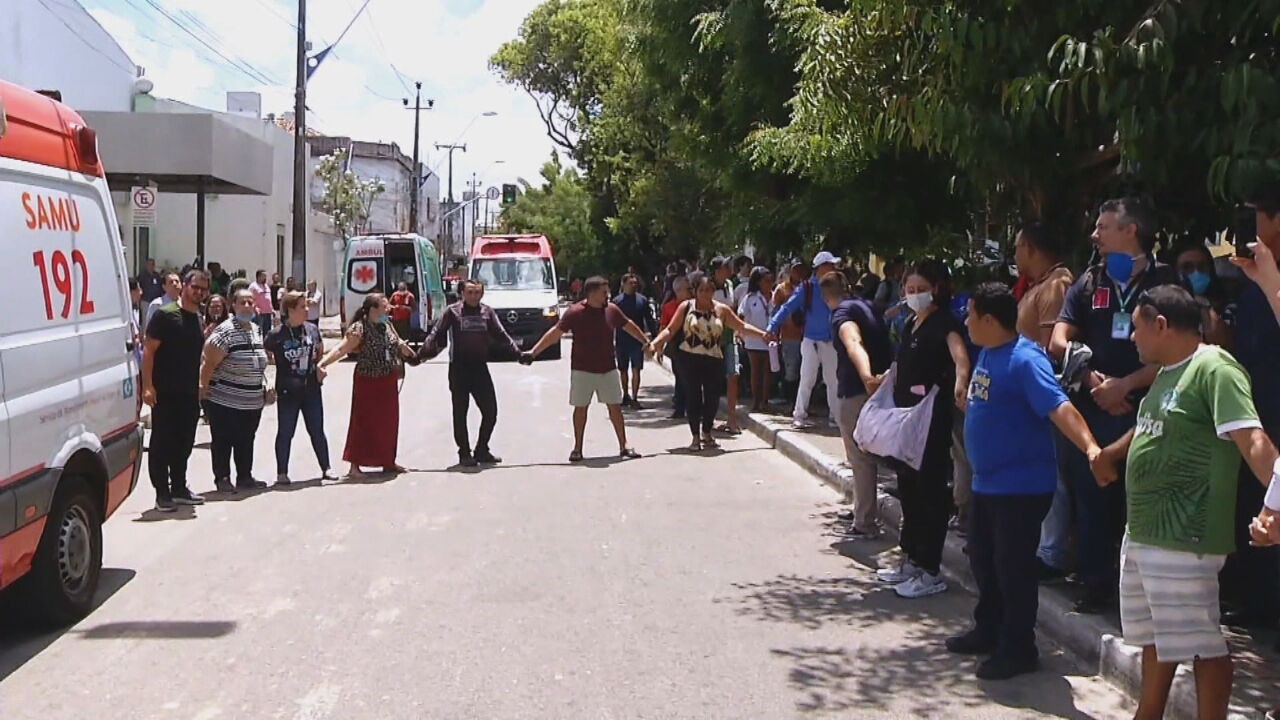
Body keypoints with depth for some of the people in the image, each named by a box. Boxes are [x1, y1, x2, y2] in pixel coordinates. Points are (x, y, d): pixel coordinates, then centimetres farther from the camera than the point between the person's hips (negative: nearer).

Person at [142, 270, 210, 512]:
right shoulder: (165, 315, -8)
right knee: (161, 442, 0)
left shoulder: (200, 319, 14)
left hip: (189, 393, 7)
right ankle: (162, 492, 6)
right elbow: (148, 350, -12)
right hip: (165, 392, -7)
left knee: (184, 443, 13)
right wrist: (148, 385, -19)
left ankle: (179, 488, 24)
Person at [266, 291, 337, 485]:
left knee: (317, 430, 11)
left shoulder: (312, 329, 1)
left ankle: (326, 468, 20)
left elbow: (320, 352, 18)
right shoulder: (276, 335, -12)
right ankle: (282, 473, 15)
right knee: (285, 432, 5)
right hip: (287, 391, -3)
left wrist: (320, 367, 7)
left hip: (312, 389, 4)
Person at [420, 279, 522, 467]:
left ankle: (482, 450, 20)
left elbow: (501, 335, 10)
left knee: (490, 411, 4)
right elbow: (437, 336, -3)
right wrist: (421, 354, -11)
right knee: (460, 413, 4)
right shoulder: (452, 312, -2)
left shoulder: (487, 312, 6)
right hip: (458, 369, -3)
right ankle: (464, 453, 14)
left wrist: (518, 353, 3)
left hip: (480, 367, 3)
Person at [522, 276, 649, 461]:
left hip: (608, 369, 3)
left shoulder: (612, 310, 0)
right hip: (582, 370, -3)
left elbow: (629, 326, 17)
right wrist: (533, 352, -17)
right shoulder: (575, 312, -13)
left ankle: (624, 446, 14)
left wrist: (647, 342, 26)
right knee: (580, 408, 5)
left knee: (615, 407, 5)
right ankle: (577, 448, 16)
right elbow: (554, 333, -12)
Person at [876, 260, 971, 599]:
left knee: (931, 488, -4)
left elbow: (958, 351, -33)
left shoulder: (944, 322, -12)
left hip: (932, 417, -9)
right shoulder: (910, 324, 13)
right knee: (908, 487, 15)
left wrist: (960, 380, -50)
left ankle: (931, 571, 3)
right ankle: (912, 559, 27)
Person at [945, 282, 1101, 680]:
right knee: (983, 560, 20)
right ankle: (987, 632, 37)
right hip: (986, 480, 10)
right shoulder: (987, 353, 7)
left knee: (1013, 567, 0)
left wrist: (1090, 446, -44)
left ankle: (1018, 649, 14)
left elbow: (1059, 407, -32)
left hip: (1021, 485, -10)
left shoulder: (1025, 360, -22)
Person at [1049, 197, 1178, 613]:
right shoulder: (1089, 283, 12)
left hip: (1143, 410, -3)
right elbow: (1058, 343, 6)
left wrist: (1125, 385, -12)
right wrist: (1092, 380, -9)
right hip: (1088, 408, 4)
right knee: (1091, 499, 6)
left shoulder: (1164, 282, 1)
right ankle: (1096, 585, 15)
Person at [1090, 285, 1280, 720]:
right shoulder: (1167, 373, 13)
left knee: (1201, 643, -2)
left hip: (1185, 538, -10)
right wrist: (1110, 454, 44)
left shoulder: (1215, 369, -17)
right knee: (1155, 636, 22)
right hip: (1143, 531, 10)